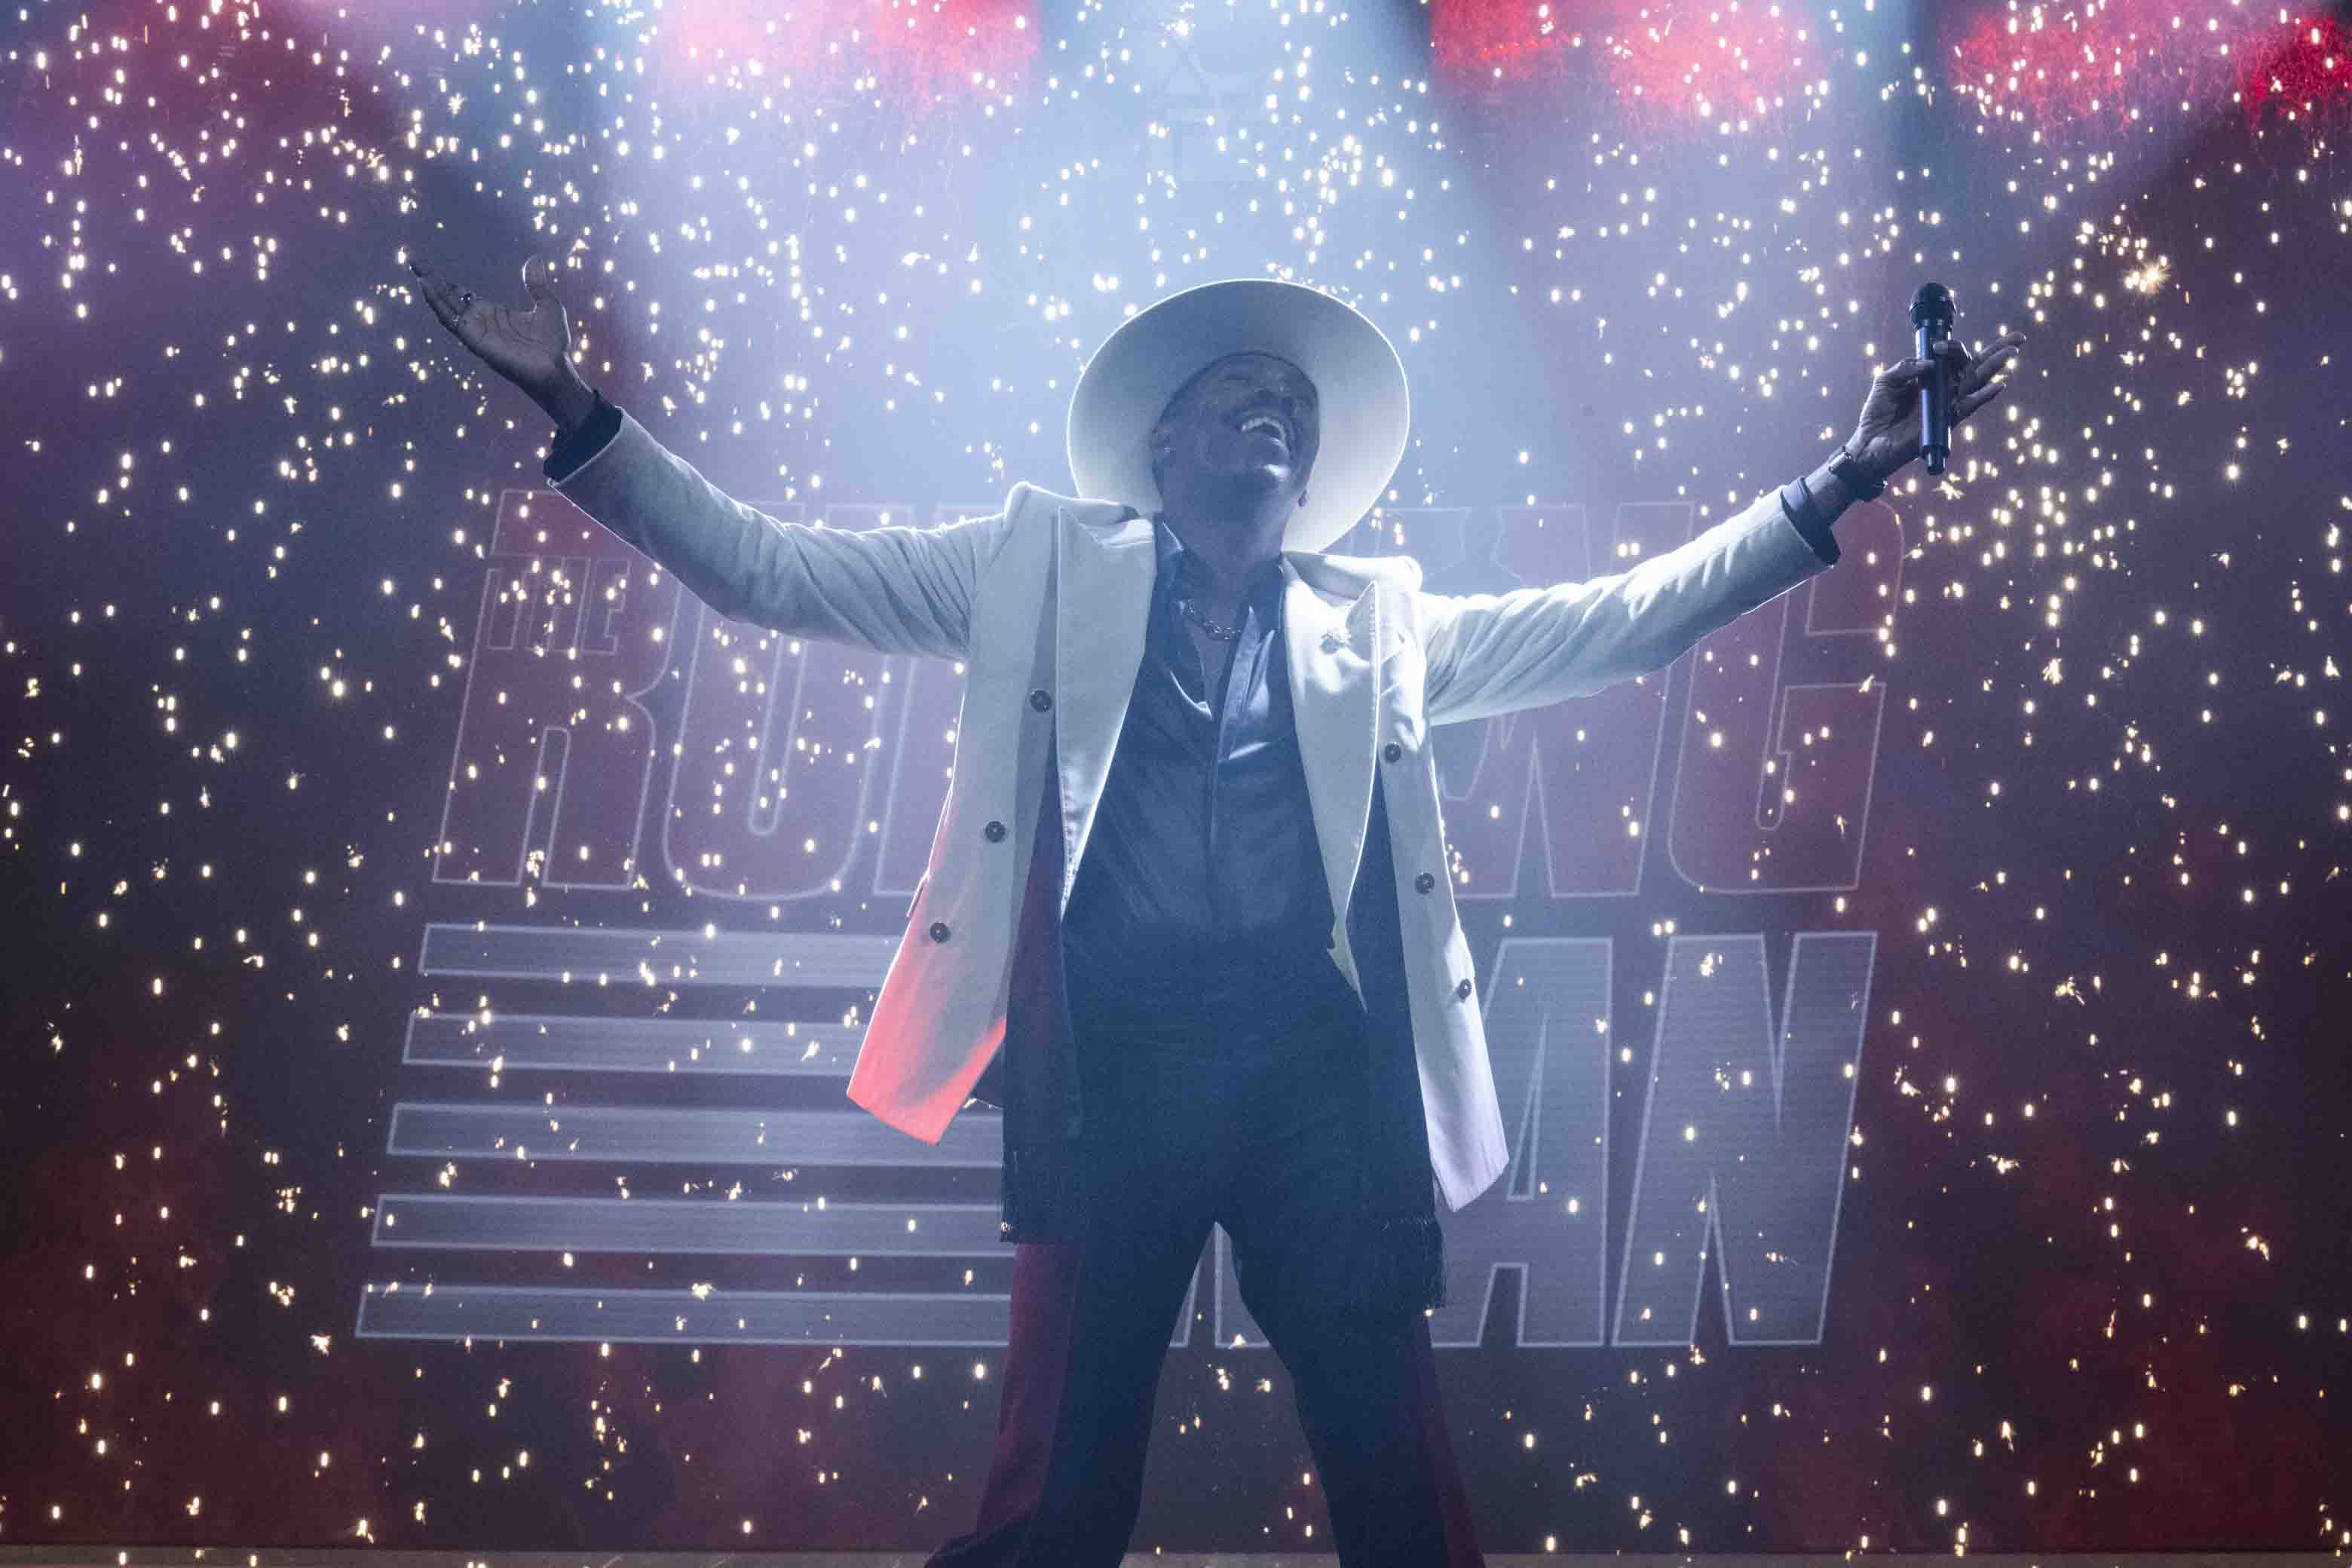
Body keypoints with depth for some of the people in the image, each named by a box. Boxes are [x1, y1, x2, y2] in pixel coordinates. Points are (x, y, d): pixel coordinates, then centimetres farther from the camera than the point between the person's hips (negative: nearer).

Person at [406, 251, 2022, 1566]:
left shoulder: (1378, 618, 21)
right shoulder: (1049, 568, 15)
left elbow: (1616, 619, 18)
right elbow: (766, 568, 11)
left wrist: (1838, 484, 12)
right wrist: (573, 406, 2)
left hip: (1320, 1070, 2)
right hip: (1110, 1067, -2)